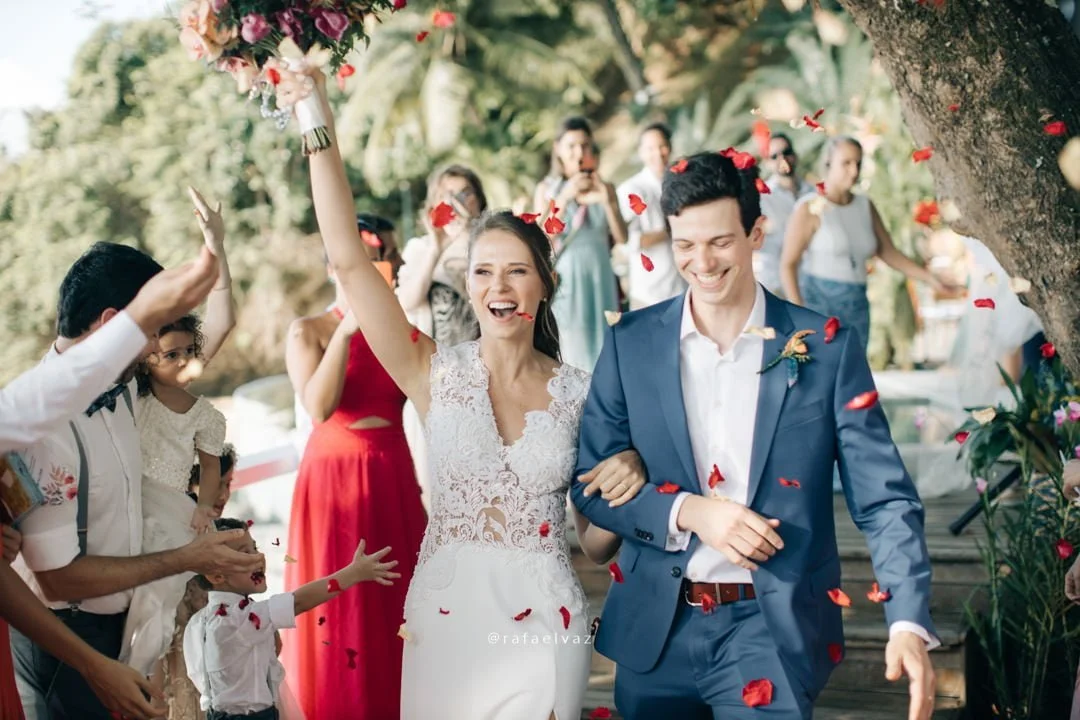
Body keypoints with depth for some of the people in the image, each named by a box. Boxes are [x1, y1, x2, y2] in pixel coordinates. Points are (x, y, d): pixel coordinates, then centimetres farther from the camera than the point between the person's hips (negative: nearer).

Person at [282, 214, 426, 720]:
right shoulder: (309, 332, -3)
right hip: (335, 474, -4)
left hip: (393, 474, 4)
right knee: (338, 598, 1)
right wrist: (345, 331, -20)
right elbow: (318, 407, -20)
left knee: (395, 592, 8)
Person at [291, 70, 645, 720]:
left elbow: (596, 544, 7)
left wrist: (625, 492, -13)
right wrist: (319, 124, -16)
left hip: (544, 623, 0)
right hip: (446, 617, 0)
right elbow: (349, 259, -12)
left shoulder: (581, 392, 0)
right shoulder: (436, 373, -2)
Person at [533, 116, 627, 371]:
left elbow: (622, 238, 0)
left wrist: (607, 201, -14)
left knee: (602, 344, 4)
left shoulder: (604, 187, 6)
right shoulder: (546, 189, 1)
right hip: (565, 280, -2)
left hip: (599, 278, 3)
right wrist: (565, 198, -18)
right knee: (569, 351, -4)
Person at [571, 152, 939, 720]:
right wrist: (687, 511, -15)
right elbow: (591, 484, 2)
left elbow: (883, 499, -5)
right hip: (656, 631, 2)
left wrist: (908, 624, -19)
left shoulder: (827, 349, -4)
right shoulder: (631, 343, 0)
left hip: (775, 631, -2)